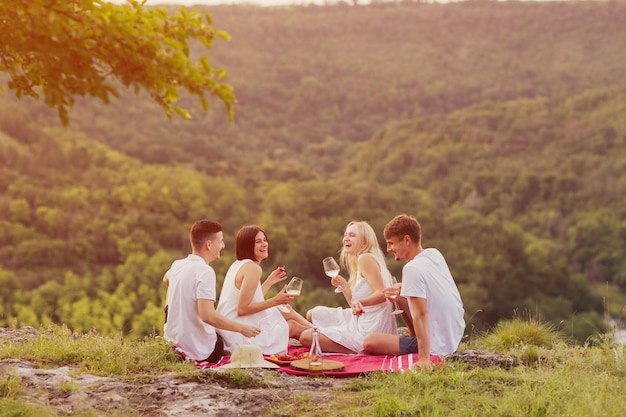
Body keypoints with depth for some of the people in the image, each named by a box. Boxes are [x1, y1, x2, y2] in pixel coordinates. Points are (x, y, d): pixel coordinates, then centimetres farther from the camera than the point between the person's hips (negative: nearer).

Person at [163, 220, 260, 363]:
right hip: (198, 350, -8)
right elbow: (207, 315, -29)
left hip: (172, 341, 8)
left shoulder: (177, 265, 4)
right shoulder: (205, 271, -20)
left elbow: (166, 280, 30)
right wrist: (241, 328, -22)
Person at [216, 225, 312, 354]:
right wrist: (276, 301, -21)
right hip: (240, 338, -9)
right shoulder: (253, 268, -19)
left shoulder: (238, 265, 10)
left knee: (286, 310, 17)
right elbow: (242, 309, -24)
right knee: (293, 326, 8)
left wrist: (269, 281, 15)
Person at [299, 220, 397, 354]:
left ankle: (357, 351, -5)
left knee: (306, 337, -11)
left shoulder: (366, 259, -12)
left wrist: (360, 302, -37)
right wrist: (343, 285, 5)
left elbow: (382, 294, -21)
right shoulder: (358, 262, 18)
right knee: (313, 314, 21)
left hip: (368, 331, -11)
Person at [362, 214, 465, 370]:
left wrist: (424, 357, -30)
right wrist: (401, 293, 9)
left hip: (437, 346, -9)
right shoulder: (435, 254, 3)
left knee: (369, 341, -16)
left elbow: (421, 315, -27)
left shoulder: (412, 269, -22)